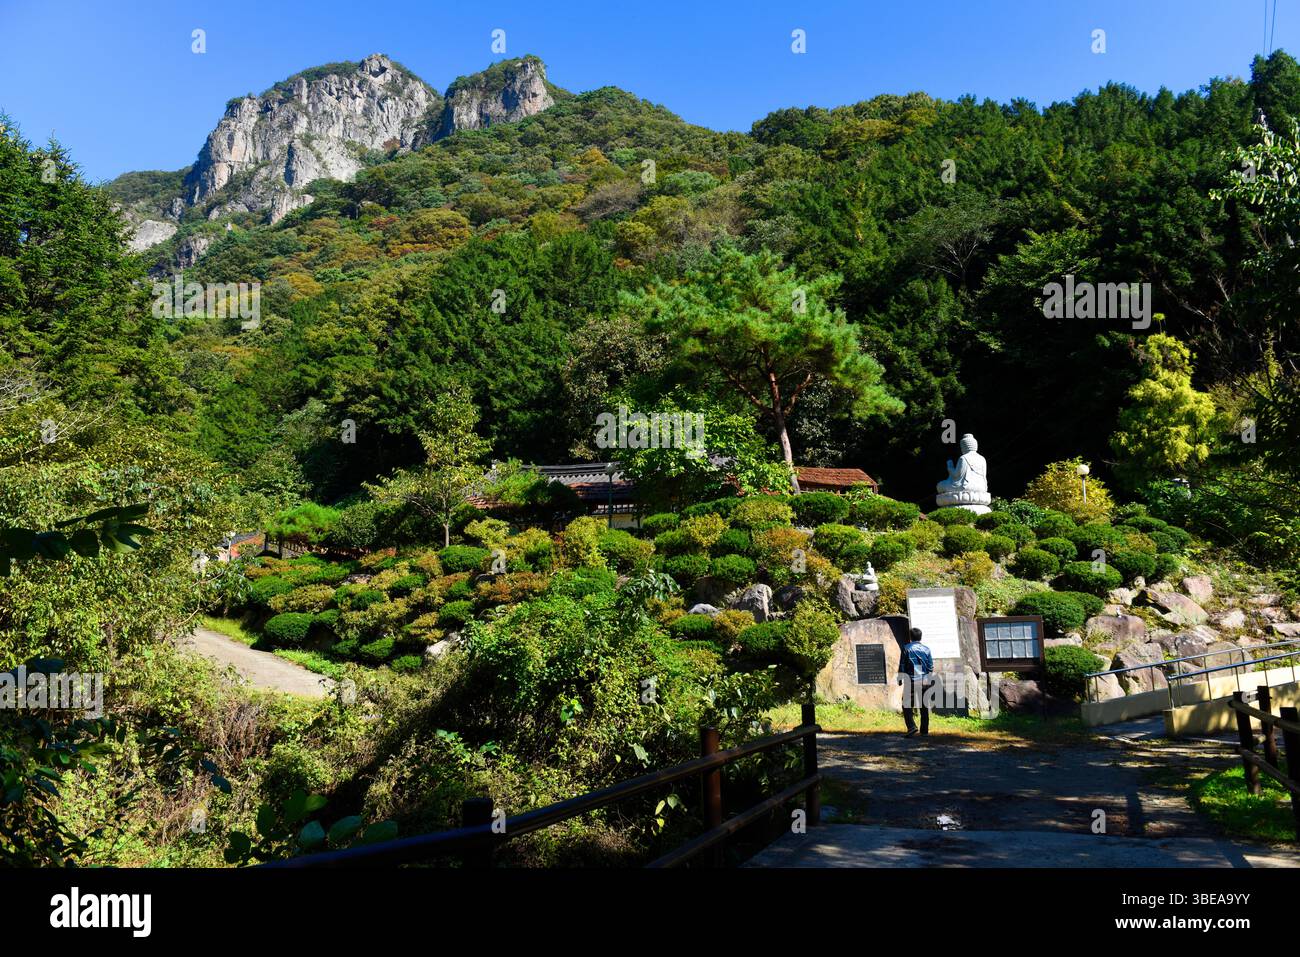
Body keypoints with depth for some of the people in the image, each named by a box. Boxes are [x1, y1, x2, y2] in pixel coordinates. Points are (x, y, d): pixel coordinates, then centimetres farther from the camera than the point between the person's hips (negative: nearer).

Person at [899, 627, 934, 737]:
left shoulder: (907, 648, -3)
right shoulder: (926, 649, 6)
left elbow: (902, 664, -3)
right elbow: (931, 666, 9)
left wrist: (900, 678, 6)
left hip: (911, 680, -3)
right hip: (924, 681, 4)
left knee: (907, 704, -1)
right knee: (924, 705, 11)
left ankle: (911, 726, -18)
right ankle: (924, 729, 14)